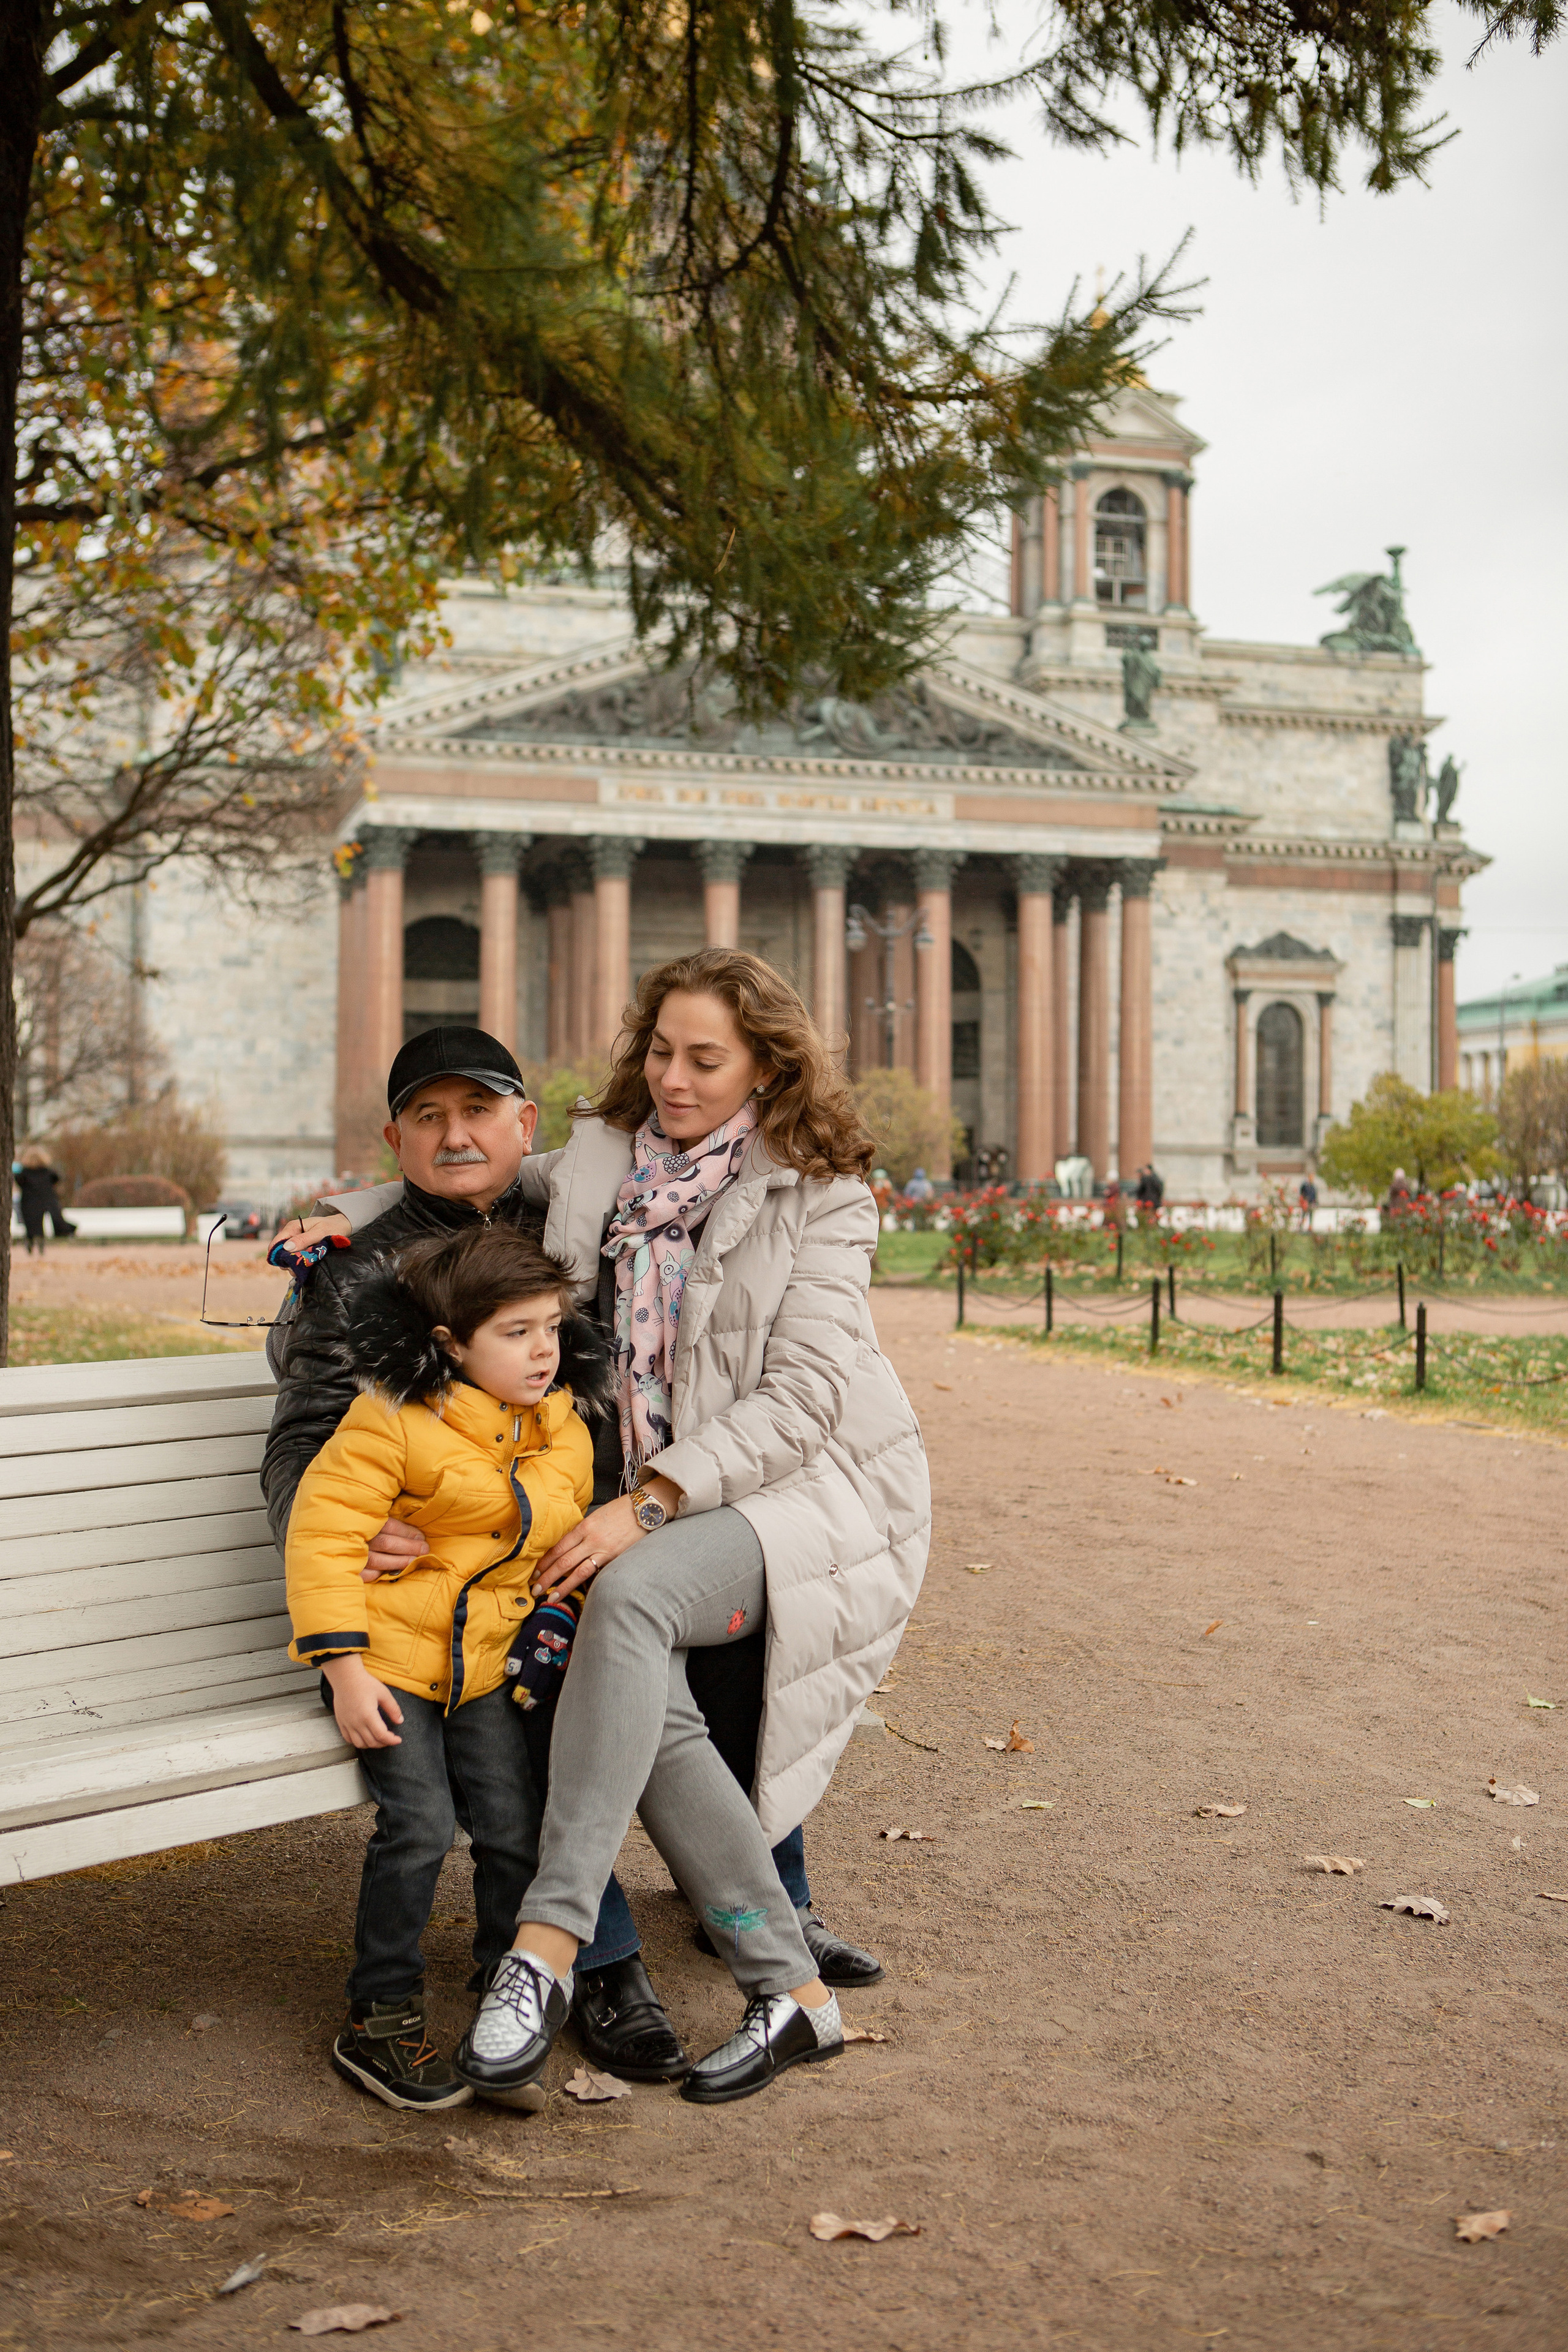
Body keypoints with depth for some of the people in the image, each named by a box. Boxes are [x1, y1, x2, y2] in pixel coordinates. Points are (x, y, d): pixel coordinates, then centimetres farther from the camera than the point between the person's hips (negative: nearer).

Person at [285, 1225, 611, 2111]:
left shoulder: (563, 1430, 4)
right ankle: (381, 2021, 3)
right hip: (388, 1659, -5)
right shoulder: (393, 1419, -16)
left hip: (489, 1664, 5)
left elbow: (564, 1538, 22)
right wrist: (344, 1666, -19)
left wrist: (554, 1623, 11)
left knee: (516, 1831, 1)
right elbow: (323, 1536, -16)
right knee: (419, 1828, -14)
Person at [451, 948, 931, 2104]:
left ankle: (548, 1946, -30)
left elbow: (801, 1397, -14)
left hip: (817, 1488, -4)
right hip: (664, 1501, 4)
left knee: (633, 1592, -33)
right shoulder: (599, 1159, 7)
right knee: (651, 1705, -25)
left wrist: (649, 1502, -23)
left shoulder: (819, 1195, -7)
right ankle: (793, 1992, -9)